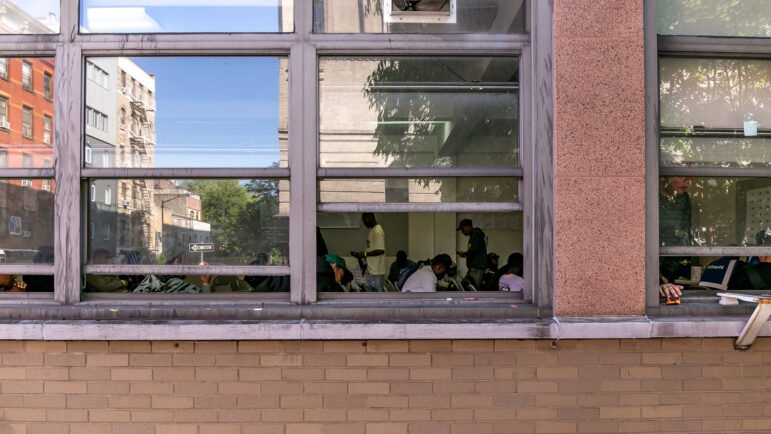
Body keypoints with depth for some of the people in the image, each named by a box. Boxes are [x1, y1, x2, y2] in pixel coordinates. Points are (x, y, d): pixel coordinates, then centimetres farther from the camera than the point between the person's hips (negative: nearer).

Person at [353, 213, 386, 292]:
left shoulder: (378, 231, -19)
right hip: (370, 267, 10)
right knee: (367, 287, 16)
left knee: (378, 290, 0)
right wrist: (362, 253, 7)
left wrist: (365, 254, -19)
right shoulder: (372, 230, 12)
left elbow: (381, 250, -25)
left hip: (376, 269, -10)